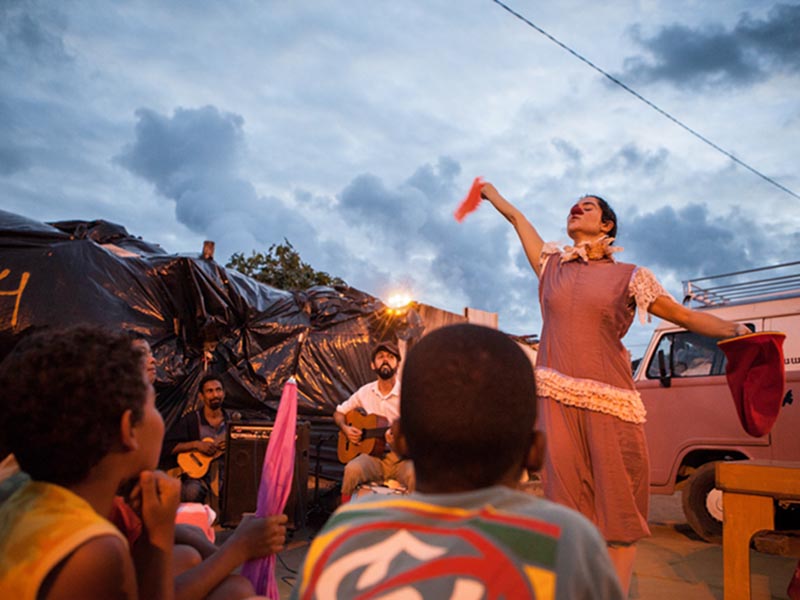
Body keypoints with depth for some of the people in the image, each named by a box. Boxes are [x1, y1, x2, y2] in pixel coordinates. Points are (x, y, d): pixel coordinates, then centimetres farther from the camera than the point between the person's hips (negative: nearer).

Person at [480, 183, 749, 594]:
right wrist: (491, 192, 41)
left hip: (608, 401, -2)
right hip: (558, 398, 2)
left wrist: (737, 330, -7)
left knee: (617, 502, 0)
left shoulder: (628, 276, 6)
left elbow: (685, 316, 6)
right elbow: (516, 217, 28)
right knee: (570, 500, 2)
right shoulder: (552, 264, 14)